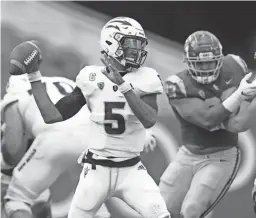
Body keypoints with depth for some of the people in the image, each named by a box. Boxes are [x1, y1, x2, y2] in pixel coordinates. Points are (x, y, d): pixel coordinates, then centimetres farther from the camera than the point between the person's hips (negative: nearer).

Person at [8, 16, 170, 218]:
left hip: (131, 170, -1)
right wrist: (34, 76, -3)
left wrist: (123, 85, -31)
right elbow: (52, 115, 0)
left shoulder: (144, 80, -6)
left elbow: (149, 120, -23)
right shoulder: (92, 79, -2)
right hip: (97, 169, 1)